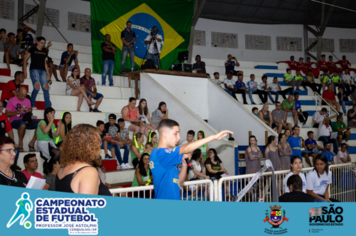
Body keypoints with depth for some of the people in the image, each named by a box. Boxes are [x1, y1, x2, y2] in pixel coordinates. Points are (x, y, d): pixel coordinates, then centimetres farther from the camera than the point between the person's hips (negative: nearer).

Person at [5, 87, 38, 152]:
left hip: (26, 120, 6)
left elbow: (30, 110, 18)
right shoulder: (11, 100, -1)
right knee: (23, 124, -42)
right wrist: (19, 111, -19)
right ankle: (20, 144, -20)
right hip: (14, 121, -5)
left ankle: (32, 143, -6)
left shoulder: (27, 101, 15)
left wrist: (29, 110, -8)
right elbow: (7, 114, -8)